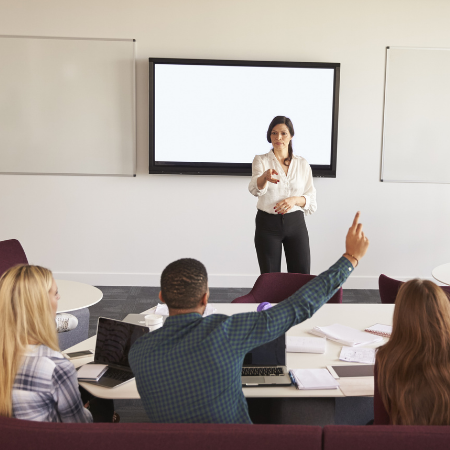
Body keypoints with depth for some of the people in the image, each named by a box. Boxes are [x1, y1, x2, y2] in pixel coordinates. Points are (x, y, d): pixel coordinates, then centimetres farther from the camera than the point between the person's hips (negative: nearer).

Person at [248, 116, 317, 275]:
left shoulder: (303, 164, 6)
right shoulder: (261, 160, -1)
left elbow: (312, 200, 6)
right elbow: (255, 188, -22)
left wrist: (295, 200, -15)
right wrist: (265, 177, -44)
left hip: (295, 223, 2)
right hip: (268, 224, -1)